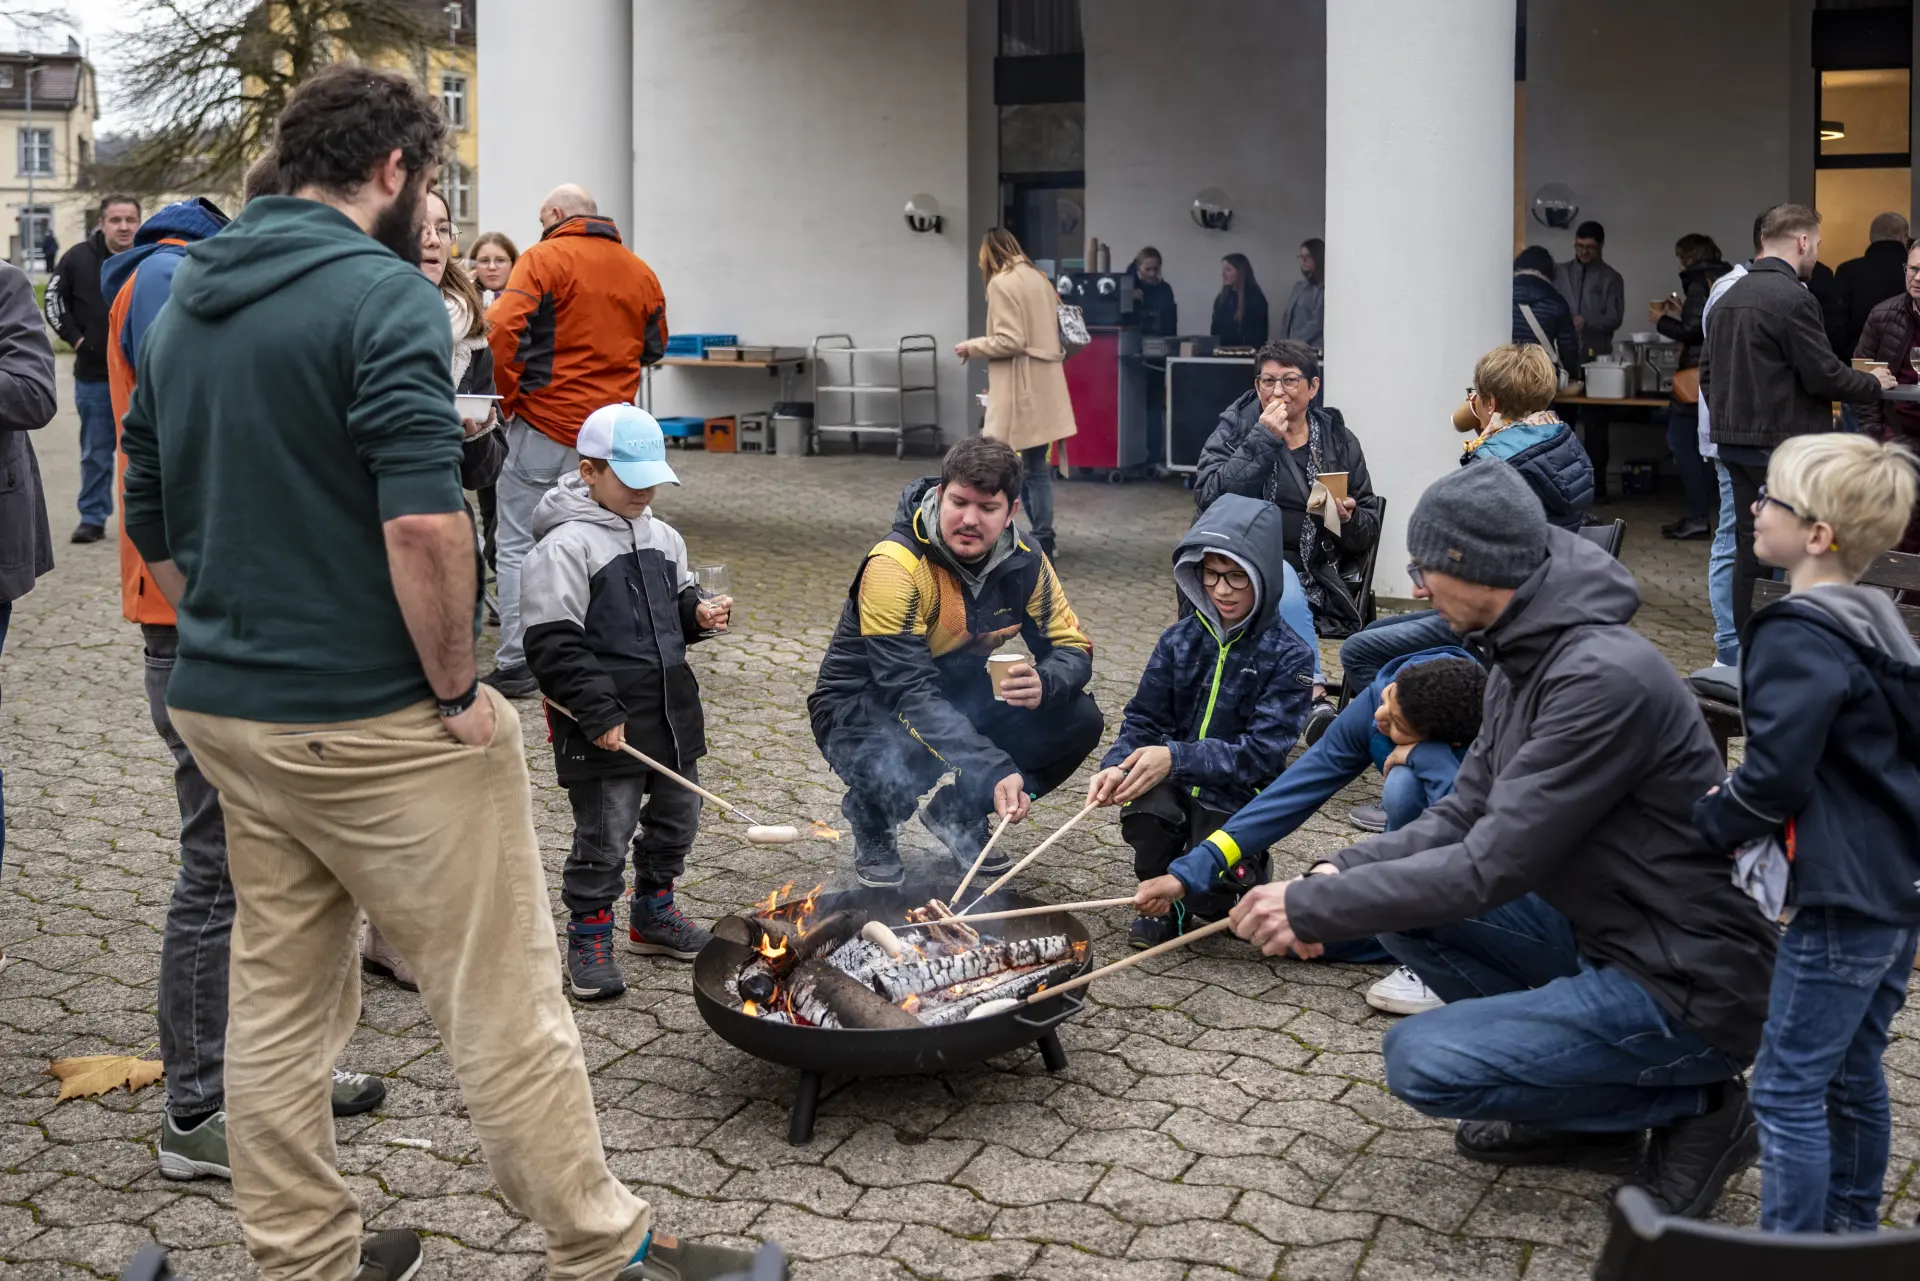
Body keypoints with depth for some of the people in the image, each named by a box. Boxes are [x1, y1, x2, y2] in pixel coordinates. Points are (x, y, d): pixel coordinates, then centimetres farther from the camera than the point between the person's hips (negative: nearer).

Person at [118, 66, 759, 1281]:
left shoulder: (186, 303, 11)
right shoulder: (381, 292, -14)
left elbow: (151, 520, 16)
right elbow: (423, 521, -26)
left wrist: (234, 641, 18)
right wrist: (458, 688, -15)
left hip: (227, 710, 8)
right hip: (374, 722, -8)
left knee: (281, 993, 16)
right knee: (502, 997, 2)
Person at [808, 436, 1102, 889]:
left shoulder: (1023, 563, -9)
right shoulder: (895, 566, -28)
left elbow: (1072, 648, -3)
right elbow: (910, 692, -35)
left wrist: (1044, 684, -30)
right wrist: (994, 771, -46)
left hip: (958, 699, 6)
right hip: (862, 710, -6)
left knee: (1079, 720, -13)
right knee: (896, 769, -40)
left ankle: (960, 816, 9)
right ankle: (871, 822, 1)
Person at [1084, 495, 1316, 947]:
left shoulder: (1290, 656, -9)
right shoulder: (1181, 639, 2)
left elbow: (1262, 753, -16)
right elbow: (1143, 719, 3)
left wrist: (1177, 757, -27)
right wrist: (1117, 767, -20)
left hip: (1238, 798, -2)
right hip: (1173, 785, 2)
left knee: (1206, 900, -21)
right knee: (1144, 805, -32)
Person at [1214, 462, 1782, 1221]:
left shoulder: (1605, 677, -26)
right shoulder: (1524, 660, 5)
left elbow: (1493, 867, -27)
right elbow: (1463, 819, 8)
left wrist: (1313, 908, -21)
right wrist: (1336, 878, -9)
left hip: (1688, 988, -9)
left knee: (1422, 1062, -16)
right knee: (1398, 903, 3)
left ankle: (1692, 1107, 1)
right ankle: (1576, 1107, 11)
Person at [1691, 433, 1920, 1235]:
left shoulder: (1797, 638, -18)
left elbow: (1776, 773, -24)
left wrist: (1713, 820, -4)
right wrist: (1739, 806, 14)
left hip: (1839, 904, -10)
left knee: (1788, 1090, -2)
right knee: (1852, 1074, 21)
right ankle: (1851, 1232, 33)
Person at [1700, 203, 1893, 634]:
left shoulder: (1729, 296, 11)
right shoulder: (1793, 298, -16)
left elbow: (1708, 369, 16)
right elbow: (1824, 375, -14)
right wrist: (1874, 383, 2)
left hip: (1734, 440, 8)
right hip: (1782, 443, -8)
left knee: (1749, 546, 11)